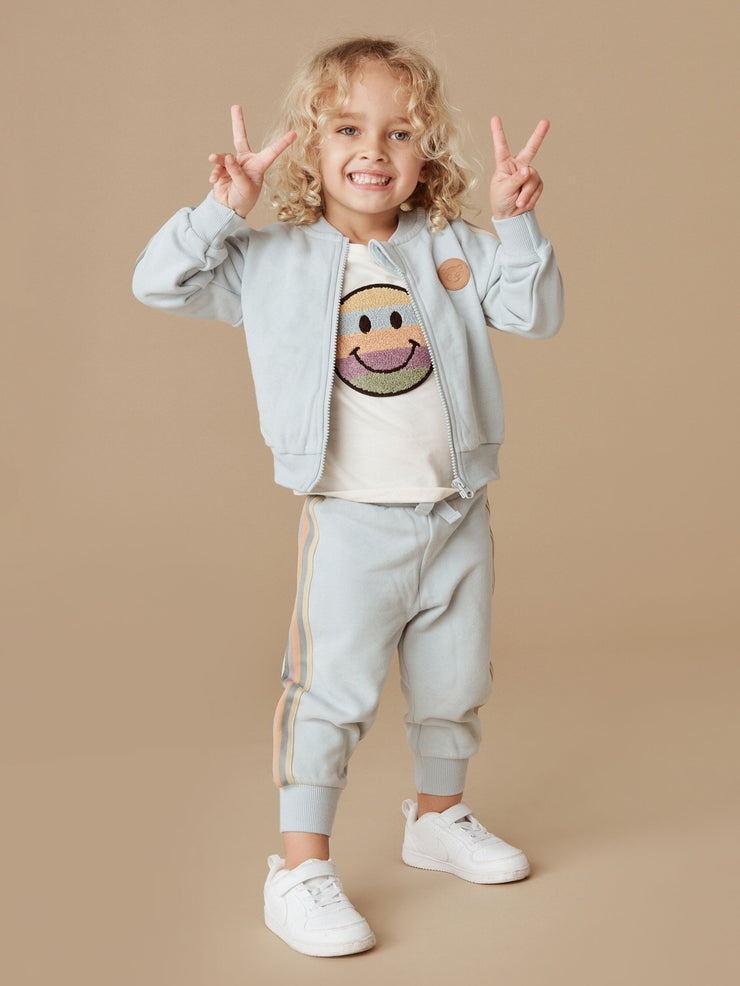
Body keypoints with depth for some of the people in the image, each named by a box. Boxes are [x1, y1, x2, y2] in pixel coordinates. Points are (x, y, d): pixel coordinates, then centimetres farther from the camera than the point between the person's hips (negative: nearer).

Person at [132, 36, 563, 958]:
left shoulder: (451, 249, 3)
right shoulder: (273, 260, -2)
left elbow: (534, 313, -3)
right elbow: (160, 284, -2)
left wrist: (516, 223, -16)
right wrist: (224, 209, -14)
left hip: (456, 517, 4)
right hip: (352, 525, -3)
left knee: (454, 685, 18)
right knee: (331, 693, -2)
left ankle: (439, 817, 42)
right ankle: (301, 869, 11)